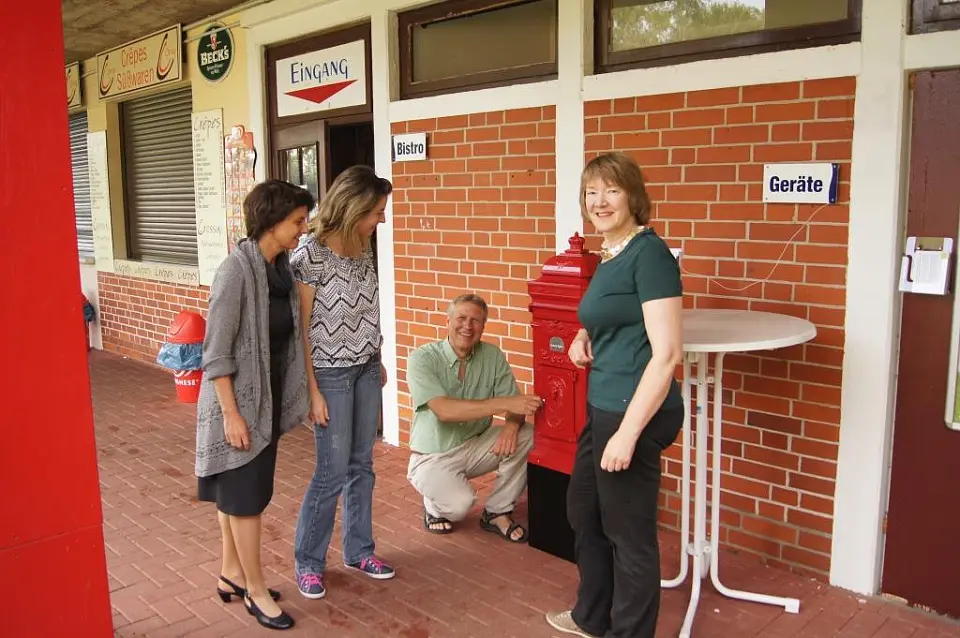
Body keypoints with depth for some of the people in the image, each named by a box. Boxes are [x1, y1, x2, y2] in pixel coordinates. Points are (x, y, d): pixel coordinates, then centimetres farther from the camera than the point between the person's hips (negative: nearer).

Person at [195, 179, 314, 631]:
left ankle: (231, 575, 33)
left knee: (238, 491, 19)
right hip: (238, 398, -8)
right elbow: (216, 352, -20)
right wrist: (231, 413, -20)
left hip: (267, 395, 8)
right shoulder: (235, 271, -21)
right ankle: (255, 590, 18)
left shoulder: (281, 267, 3)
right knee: (245, 494, 4)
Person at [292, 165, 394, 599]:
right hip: (331, 375, -7)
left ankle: (358, 551, 29)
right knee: (333, 473, 1)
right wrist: (312, 391, -15)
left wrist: (377, 362, 16)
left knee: (361, 466, 14)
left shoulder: (362, 248, 3)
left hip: (366, 370, 7)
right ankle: (308, 562, 20)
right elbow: (301, 329, -16)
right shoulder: (310, 255, -18)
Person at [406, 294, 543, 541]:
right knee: (460, 503, -31)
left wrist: (512, 423, -32)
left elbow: (515, 404, -7)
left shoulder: (492, 356, -5)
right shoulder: (422, 359, -18)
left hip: (475, 446, 4)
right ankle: (434, 505, 7)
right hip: (433, 456, -4)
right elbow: (444, 410, -31)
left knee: (526, 435, -20)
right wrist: (504, 404, -39)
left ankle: (497, 513, -3)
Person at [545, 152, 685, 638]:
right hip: (602, 408, 10)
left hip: (634, 414, -10)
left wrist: (628, 432, -23)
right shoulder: (609, 255, 10)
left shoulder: (649, 253, -17)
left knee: (629, 533, 6)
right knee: (584, 515, 24)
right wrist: (585, 336, 6)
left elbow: (667, 353, -21)